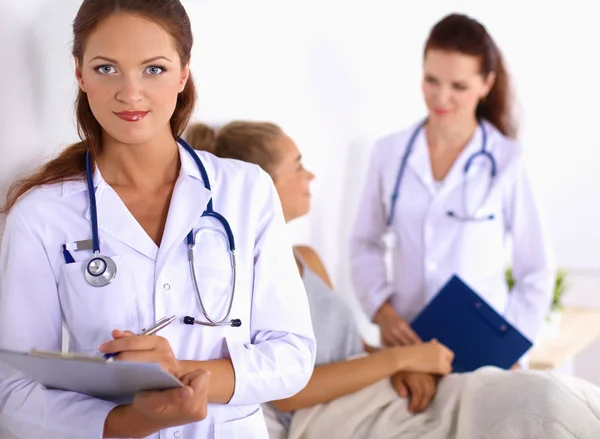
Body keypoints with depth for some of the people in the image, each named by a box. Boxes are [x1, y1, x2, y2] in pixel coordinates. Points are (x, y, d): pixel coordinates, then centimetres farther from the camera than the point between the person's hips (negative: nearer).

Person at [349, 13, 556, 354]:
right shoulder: (389, 153, 2)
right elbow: (366, 243, 11)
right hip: (407, 342, 2)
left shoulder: (507, 160, -5)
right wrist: (382, 310, -3)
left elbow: (537, 271, 1)